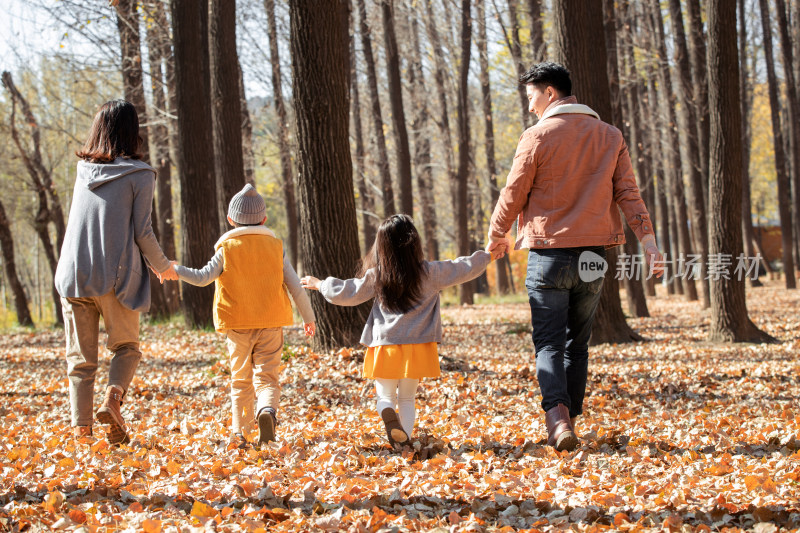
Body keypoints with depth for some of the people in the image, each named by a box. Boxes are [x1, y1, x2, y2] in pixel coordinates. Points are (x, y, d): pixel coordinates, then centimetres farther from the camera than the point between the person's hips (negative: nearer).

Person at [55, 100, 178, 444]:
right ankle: (112, 398, -12)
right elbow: (142, 232, -5)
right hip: (117, 275, -3)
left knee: (80, 357, 8)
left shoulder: (83, 170, 8)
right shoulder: (139, 174, -4)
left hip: (74, 274, 3)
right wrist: (162, 266, 9)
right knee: (126, 347, 14)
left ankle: (80, 427, 0)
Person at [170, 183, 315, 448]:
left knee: (241, 379, 12)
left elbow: (202, 278, -11)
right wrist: (308, 316, 17)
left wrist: (173, 269, 1)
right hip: (271, 323, 0)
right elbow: (295, 285, 6)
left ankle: (240, 432, 9)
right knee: (267, 376, 0)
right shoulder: (275, 247, 5)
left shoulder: (226, 249, -2)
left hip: (237, 325, 0)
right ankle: (267, 410, -31)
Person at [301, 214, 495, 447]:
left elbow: (346, 293, 5)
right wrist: (486, 256, 22)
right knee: (407, 398, 14)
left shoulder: (375, 276, -4)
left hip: (385, 347, 0)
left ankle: (388, 413, -25)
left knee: (386, 396, 9)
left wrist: (320, 285, 22)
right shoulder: (430, 272, -5)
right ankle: (404, 437, -5)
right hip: (417, 347, 0)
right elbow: (463, 269, 4)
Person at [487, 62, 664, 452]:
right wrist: (648, 241, 0)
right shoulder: (609, 136, 8)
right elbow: (628, 193, 2)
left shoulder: (538, 137, -6)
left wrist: (496, 236, 15)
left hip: (548, 254, -4)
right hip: (593, 255, 4)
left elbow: (513, 194, -1)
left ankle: (557, 415, -23)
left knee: (549, 342, -2)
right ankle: (569, 421, 17)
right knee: (577, 343, 14)